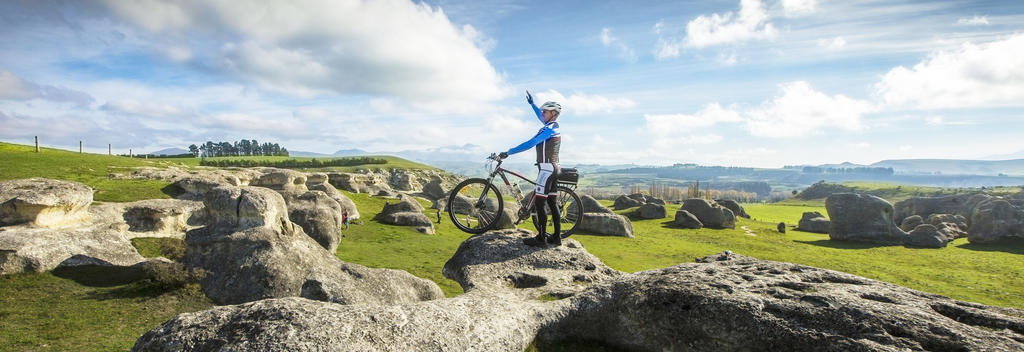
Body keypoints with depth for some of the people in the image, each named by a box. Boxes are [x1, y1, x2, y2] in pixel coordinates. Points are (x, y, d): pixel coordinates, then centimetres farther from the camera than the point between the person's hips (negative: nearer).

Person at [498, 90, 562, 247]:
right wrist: (532, 103, 40)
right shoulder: (554, 127, 14)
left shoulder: (549, 129, -14)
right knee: (552, 203, 10)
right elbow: (542, 118, 35)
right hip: (553, 169, 10)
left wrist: (508, 153, -23)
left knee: (539, 203, -7)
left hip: (546, 169, -10)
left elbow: (531, 143, -23)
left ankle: (541, 238, -4)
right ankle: (556, 237, 14)